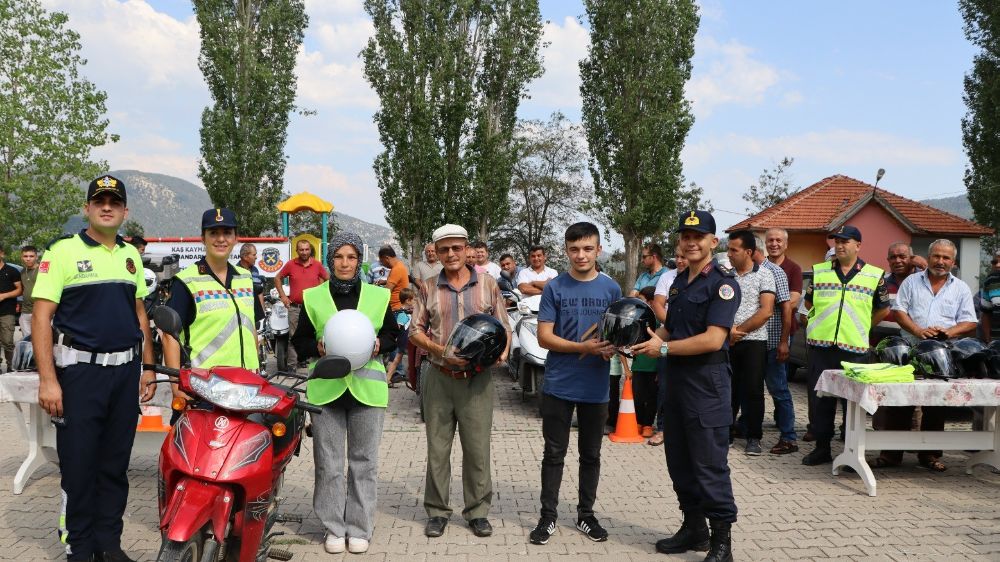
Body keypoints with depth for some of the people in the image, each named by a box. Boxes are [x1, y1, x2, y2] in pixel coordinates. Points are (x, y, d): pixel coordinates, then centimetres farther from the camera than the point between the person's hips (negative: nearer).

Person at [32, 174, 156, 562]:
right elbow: (41, 317, -10)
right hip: (80, 371, -5)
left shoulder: (131, 255, 12)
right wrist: (47, 379, -16)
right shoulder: (63, 251, -5)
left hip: (126, 370, 5)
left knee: (115, 464, 11)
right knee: (78, 465, 2)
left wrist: (148, 366, 13)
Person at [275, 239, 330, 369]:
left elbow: (328, 280, 14)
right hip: (295, 308, 0)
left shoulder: (317, 265, 3)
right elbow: (277, 278, 12)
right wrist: (282, 295, 5)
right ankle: (292, 365, 8)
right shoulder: (291, 264, 2)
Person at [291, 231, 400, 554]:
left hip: (367, 386, 0)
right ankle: (334, 527, 18)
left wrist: (379, 344, -9)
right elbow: (300, 338, 9)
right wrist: (317, 346, -11)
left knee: (364, 461, 5)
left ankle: (359, 528, 16)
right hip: (326, 387, 0)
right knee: (328, 462, 5)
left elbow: (392, 334, 11)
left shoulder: (378, 296, 5)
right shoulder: (313, 297, 5)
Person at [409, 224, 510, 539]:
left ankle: (477, 511, 19)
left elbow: (504, 328, 7)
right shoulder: (429, 288, 6)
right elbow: (415, 331, 5)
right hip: (439, 378, 1)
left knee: (478, 448, 4)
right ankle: (437, 511, 21)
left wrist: (502, 351, -13)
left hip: (477, 379, -1)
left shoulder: (487, 285, 5)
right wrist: (440, 350, -12)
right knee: (437, 448, 8)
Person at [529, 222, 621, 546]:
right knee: (554, 454, 6)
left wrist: (611, 348, -15)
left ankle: (586, 514, 27)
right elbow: (544, 337, -8)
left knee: (591, 454, 13)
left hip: (596, 388, 2)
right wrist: (584, 347, -20)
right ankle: (548, 516, 18)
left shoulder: (611, 289, 2)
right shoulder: (555, 288, -4)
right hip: (558, 386, -2)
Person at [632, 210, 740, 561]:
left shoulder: (723, 283, -12)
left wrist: (664, 348, -16)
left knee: (710, 465, -2)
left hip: (707, 381, -8)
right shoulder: (679, 281, 14)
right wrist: (650, 339, 1)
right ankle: (694, 528, 28)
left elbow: (713, 340, -21)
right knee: (679, 461, 14)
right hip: (676, 377, 8)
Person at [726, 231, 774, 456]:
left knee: (753, 390, 0)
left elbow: (766, 311, -9)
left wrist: (740, 330, -10)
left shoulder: (764, 275, -2)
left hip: (754, 342, -4)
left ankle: (753, 437, 9)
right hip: (727, 342, 4)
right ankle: (727, 431, 21)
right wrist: (729, 329, -9)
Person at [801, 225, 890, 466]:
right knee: (819, 399, 6)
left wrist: (861, 328, 11)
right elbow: (809, 303, 18)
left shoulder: (875, 276, 4)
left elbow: (883, 310, 14)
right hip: (820, 346, 2)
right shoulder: (819, 271, 8)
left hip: (855, 349, -1)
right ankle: (822, 448, 16)